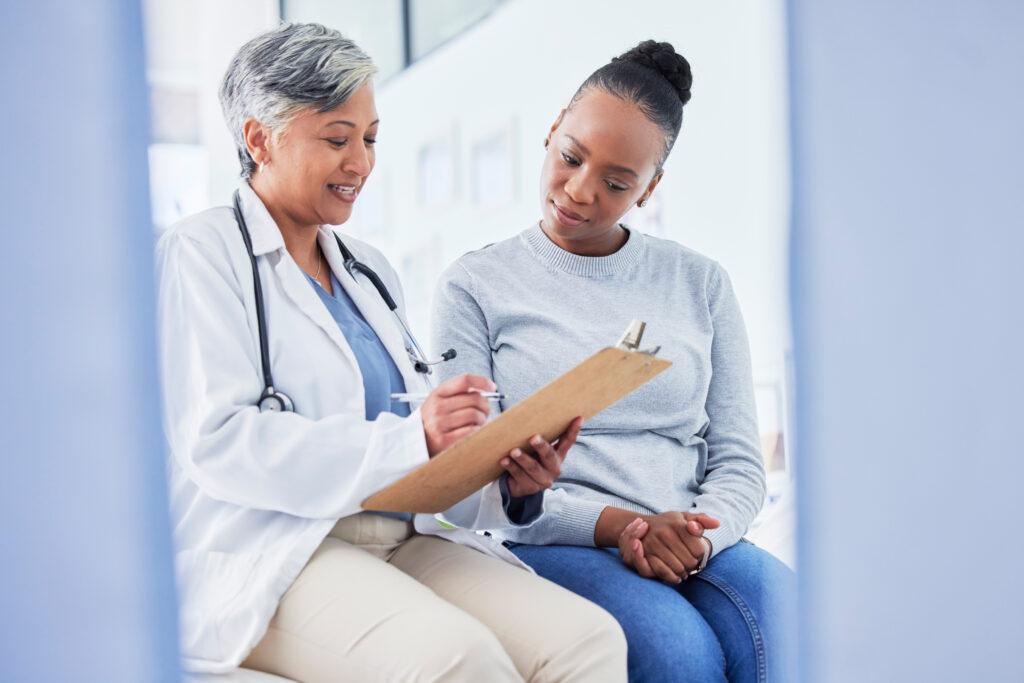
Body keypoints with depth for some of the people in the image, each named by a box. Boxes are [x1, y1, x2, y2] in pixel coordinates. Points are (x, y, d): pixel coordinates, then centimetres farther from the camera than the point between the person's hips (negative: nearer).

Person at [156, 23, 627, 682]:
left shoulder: (370, 269, 24)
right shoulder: (201, 253, 2)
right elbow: (220, 443, -13)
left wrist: (509, 483, -2)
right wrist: (410, 439, -21)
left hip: (406, 540, 7)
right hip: (269, 557, -6)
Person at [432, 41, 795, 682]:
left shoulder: (701, 283, 13)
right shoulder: (474, 286, 4)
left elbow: (739, 461, 10)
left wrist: (697, 537, -13)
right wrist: (613, 525, -16)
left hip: (694, 547, 3)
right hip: (549, 548, -2)